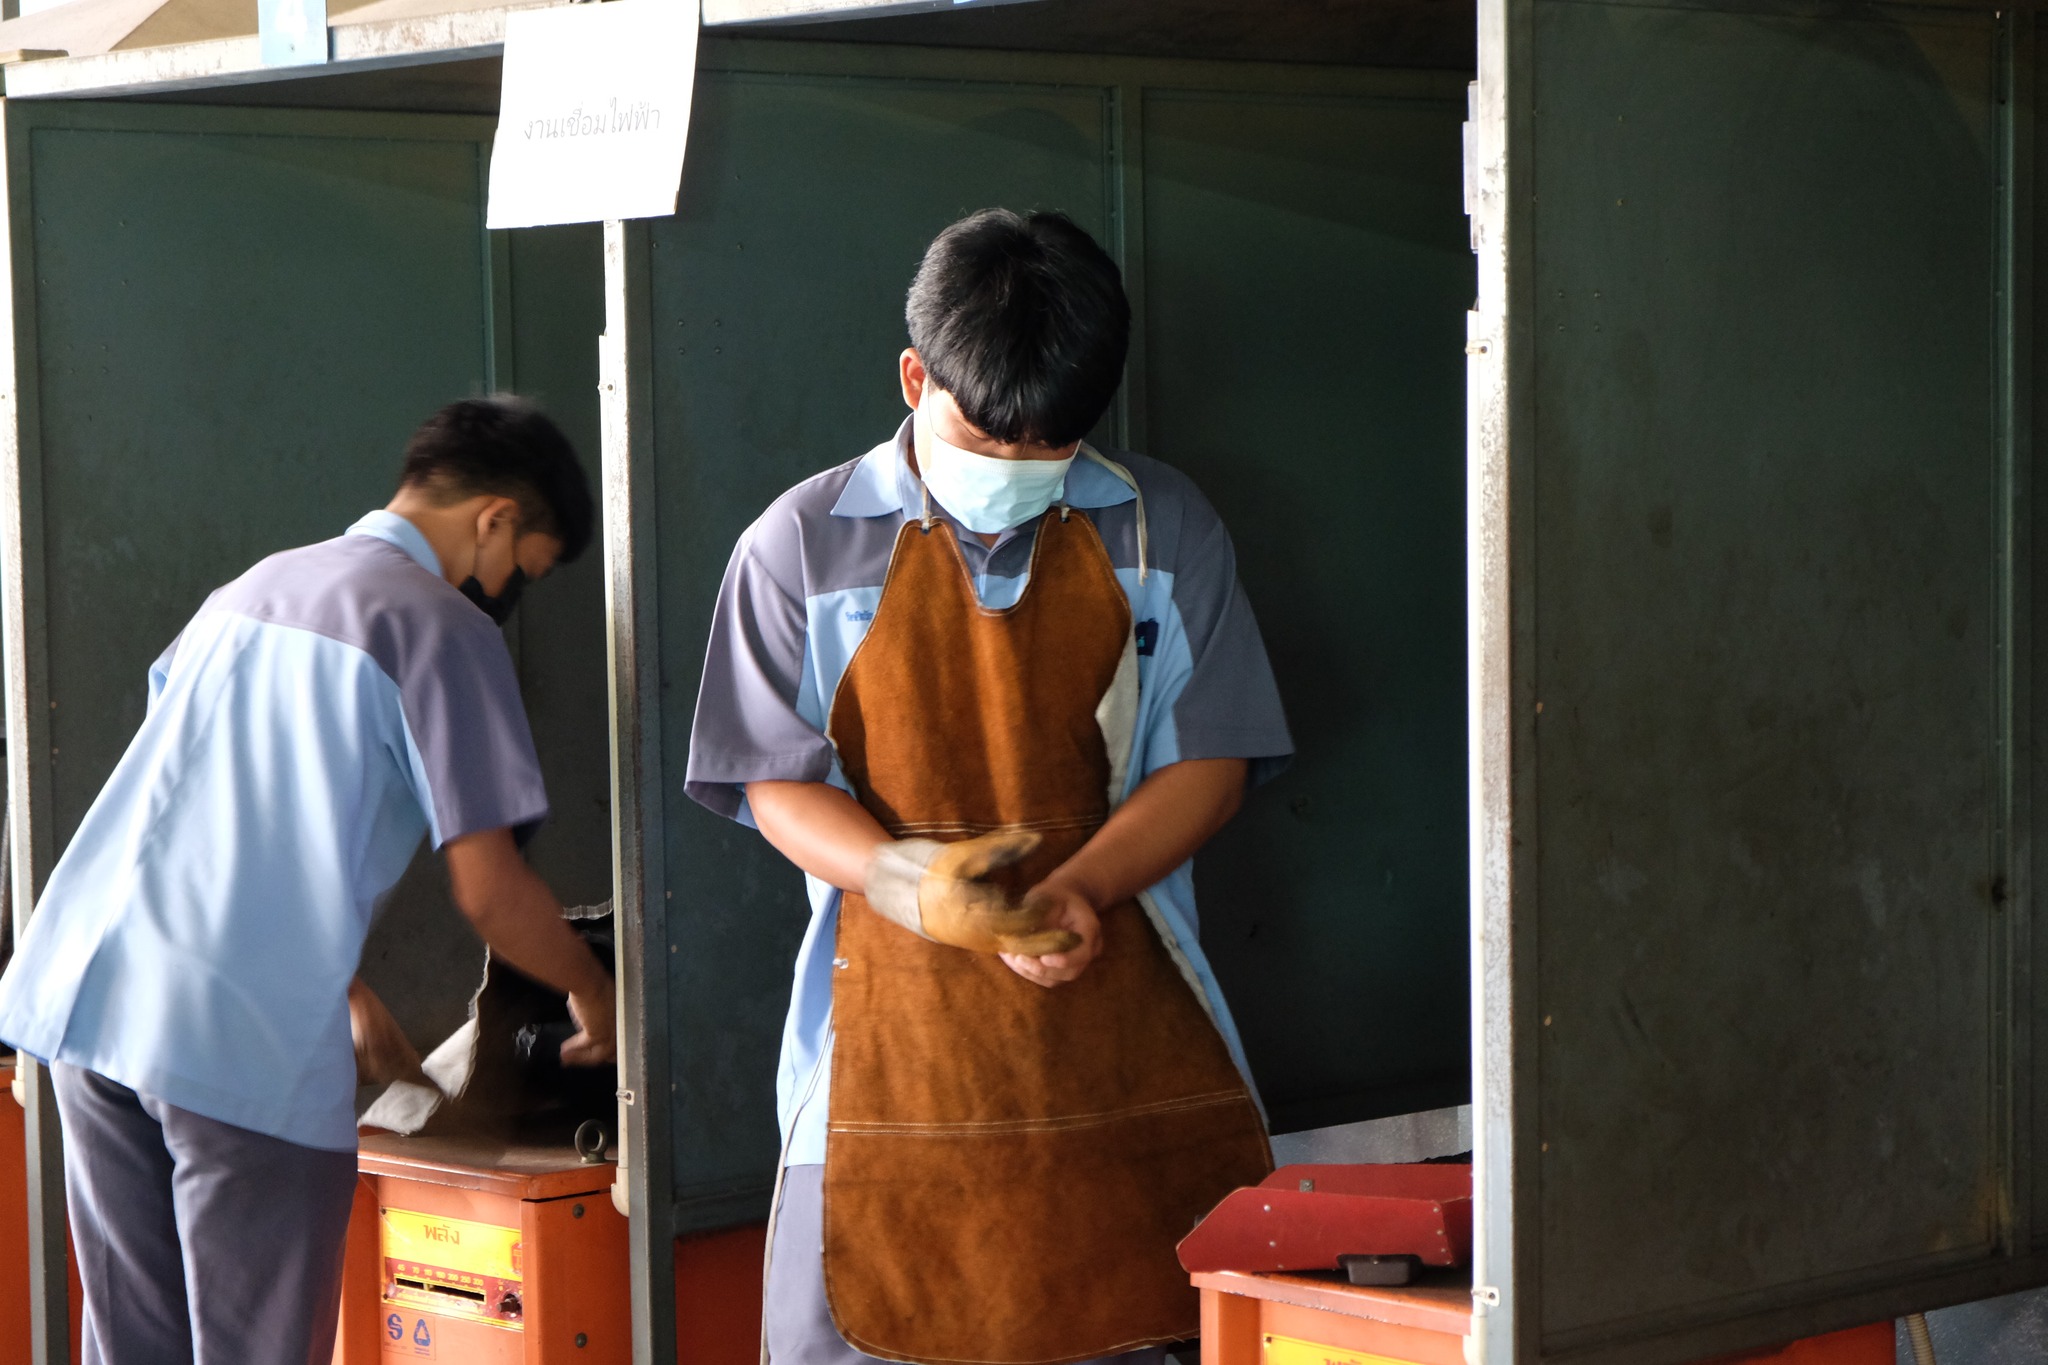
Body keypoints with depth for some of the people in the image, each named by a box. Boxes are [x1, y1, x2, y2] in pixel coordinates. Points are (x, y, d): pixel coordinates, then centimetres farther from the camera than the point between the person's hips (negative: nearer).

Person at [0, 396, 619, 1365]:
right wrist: (593, 994, 13)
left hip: (80, 995, 8)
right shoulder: (440, 628, -2)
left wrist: (345, 990, 36)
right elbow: (489, 893, -5)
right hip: (249, 1041, -7)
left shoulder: (252, 587, 23)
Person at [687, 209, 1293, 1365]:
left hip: (1121, 1028, 1)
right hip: (897, 1036, -1)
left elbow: (1211, 761, 5)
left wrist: (1080, 887, -13)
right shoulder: (805, 547, 4)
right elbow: (774, 782, 2)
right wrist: (904, 877, -18)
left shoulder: (1162, 532, 7)